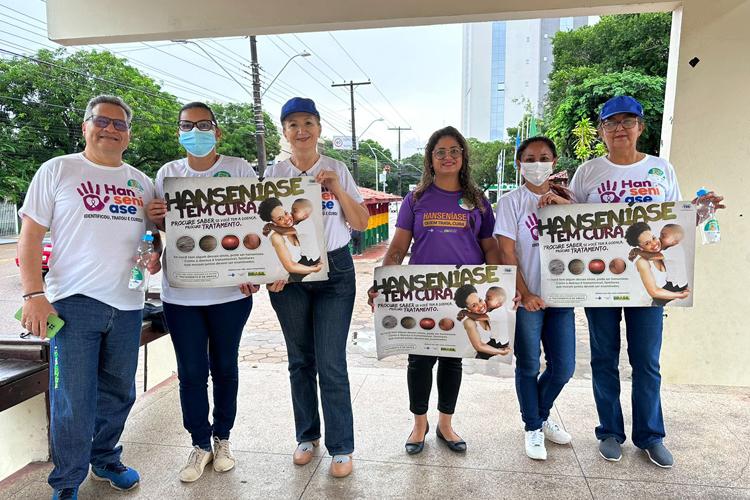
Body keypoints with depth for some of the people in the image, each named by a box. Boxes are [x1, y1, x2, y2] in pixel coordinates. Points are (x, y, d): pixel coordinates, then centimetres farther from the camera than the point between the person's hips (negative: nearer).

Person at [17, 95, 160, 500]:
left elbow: (155, 233, 22)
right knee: (73, 401, 0)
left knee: (118, 394, 15)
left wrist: (156, 255, -1)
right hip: (73, 301, -4)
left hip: (128, 306, 4)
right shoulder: (57, 170, 1)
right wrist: (33, 295, -11)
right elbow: (30, 237, -2)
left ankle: (105, 459, 37)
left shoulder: (141, 183, 12)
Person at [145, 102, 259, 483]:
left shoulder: (238, 168, -1)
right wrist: (154, 217, -12)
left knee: (224, 367, 12)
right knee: (191, 372, 7)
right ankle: (200, 444, 26)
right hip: (180, 292, 2)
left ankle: (222, 438, 32)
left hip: (230, 290, -1)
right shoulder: (168, 173, 5)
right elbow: (163, 227, 12)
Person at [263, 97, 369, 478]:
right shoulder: (274, 174, 4)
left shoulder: (337, 171, 4)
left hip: (334, 271, -1)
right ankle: (307, 436, 30)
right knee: (300, 360, 12)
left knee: (331, 363, -3)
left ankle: (341, 448, 12)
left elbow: (361, 223, 2)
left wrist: (338, 189, -12)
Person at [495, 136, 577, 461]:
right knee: (528, 366, 8)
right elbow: (507, 253, -9)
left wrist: (563, 204, -12)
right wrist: (525, 295, -14)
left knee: (563, 368, 11)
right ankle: (533, 428, 28)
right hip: (526, 299, -4)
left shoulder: (564, 198, 8)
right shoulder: (512, 202, -4)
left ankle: (541, 414, 37)